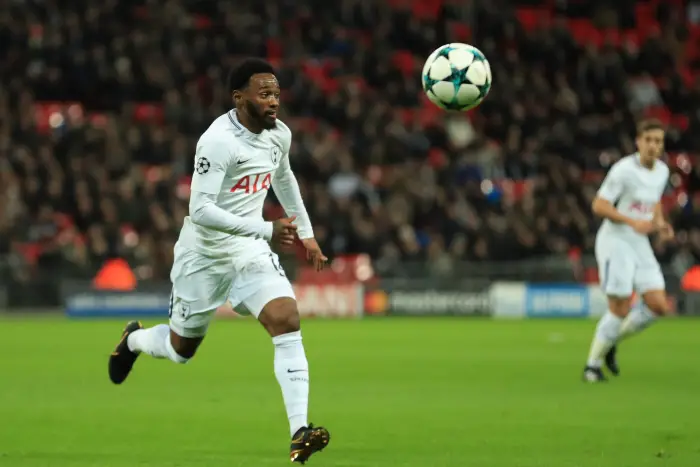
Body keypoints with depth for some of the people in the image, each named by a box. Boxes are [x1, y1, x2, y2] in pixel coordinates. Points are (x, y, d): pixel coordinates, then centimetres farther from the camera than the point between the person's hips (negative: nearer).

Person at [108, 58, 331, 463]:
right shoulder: (218, 141, -25)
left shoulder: (280, 134, -1)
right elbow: (200, 210, -33)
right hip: (204, 253, -5)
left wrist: (307, 233, 25)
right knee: (181, 349, 12)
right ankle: (134, 341, 49)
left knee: (288, 322, -18)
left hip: (250, 249, 5)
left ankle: (300, 433, -22)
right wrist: (266, 230, -38)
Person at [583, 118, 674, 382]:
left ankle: (610, 343, 17)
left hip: (640, 245, 7)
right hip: (615, 242, -7)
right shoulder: (624, 170, -15)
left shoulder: (662, 171, 8)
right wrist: (633, 222, -24)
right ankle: (592, 364, 6)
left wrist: (660, 223, 6)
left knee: (659, 306, -4)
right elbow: (599, 205, -16)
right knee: (620, 309, -11)